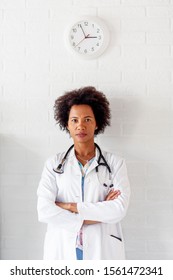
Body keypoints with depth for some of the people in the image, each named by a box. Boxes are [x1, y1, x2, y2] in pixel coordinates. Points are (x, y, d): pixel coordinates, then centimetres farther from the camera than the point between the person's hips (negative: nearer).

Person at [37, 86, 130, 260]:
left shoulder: (115, 163, 2)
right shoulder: (54, 164, 4)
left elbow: (119, 209, -10)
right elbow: (44, 211, -8)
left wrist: (70, 206, -10)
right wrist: (99, 214, -10)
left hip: (102, 250, 0)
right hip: (63, 250, 1)